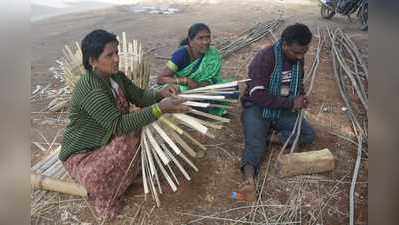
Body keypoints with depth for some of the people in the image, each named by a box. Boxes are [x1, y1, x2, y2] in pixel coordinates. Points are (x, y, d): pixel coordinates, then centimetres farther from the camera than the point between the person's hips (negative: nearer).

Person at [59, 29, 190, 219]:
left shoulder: (115, 76, -4)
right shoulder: (90, 89, -31)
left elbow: (139, 96, 0)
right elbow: (119, 125, -36)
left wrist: (160, 94, -22)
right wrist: (160, 108, -41)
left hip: (108, 141, 8)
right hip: (81, 154, -8)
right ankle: (103, 197, 3)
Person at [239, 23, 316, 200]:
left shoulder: (298, 59, 1)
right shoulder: (264, 58, -20)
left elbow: (299, 83, 21)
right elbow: (257, 95, -26)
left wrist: (300, 99, -1)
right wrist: (290, 102, -23)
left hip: (283, 109, 7)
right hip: (257, 107, -6)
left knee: (309, 135, -13)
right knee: (255, 143, -31)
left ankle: (267, 137, -17)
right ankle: (249, 178, -50)